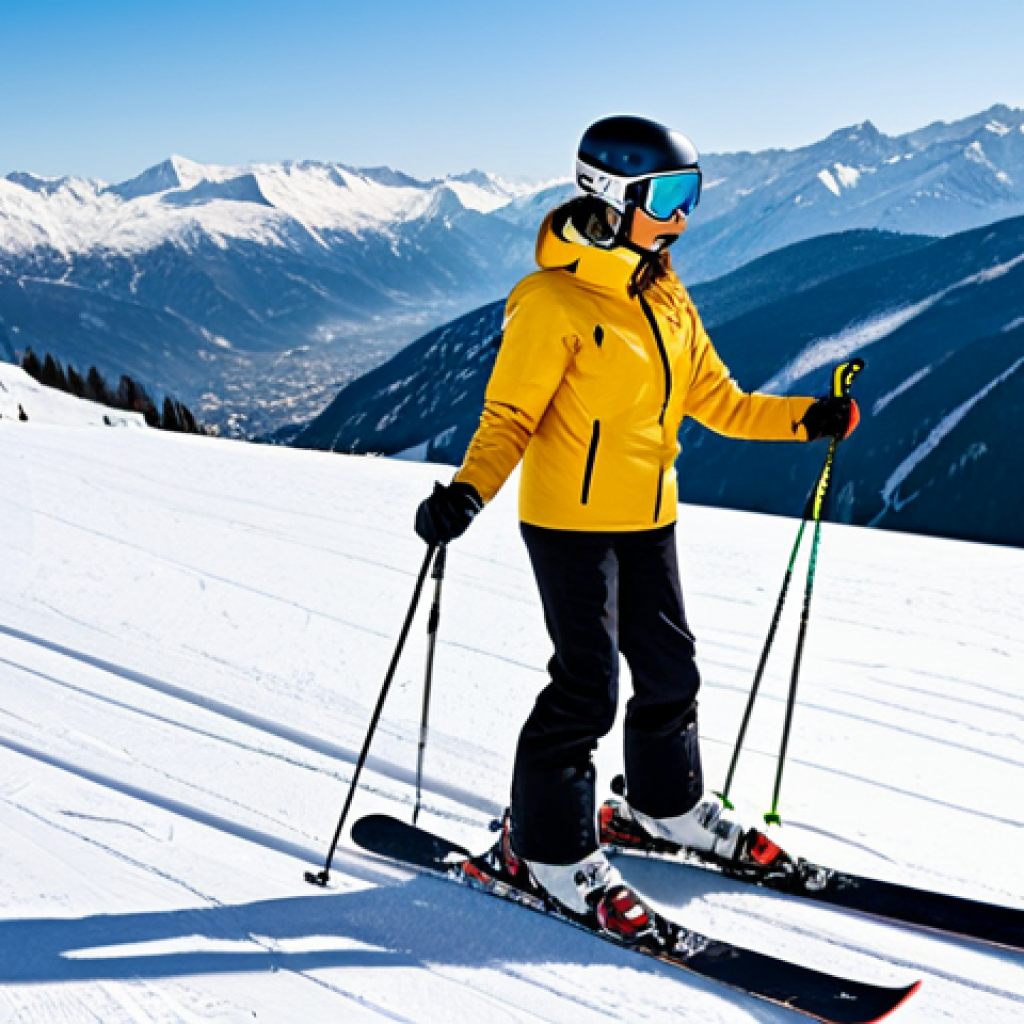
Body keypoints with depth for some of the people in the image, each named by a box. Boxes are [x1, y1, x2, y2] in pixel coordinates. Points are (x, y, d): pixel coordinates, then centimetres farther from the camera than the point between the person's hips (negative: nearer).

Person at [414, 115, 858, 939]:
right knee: (588, 685, -4)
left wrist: (807, 419, 3)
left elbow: (716, 401, 13)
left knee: (670, 669, 16)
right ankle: (547, 848, 14)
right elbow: (511, 416, -16)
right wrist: (469, 492, -33)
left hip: (649, 518, 8)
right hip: (570, 521, -7)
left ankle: (667, 801, 40)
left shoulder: (667, 297, 9)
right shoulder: (554, 301, -15)